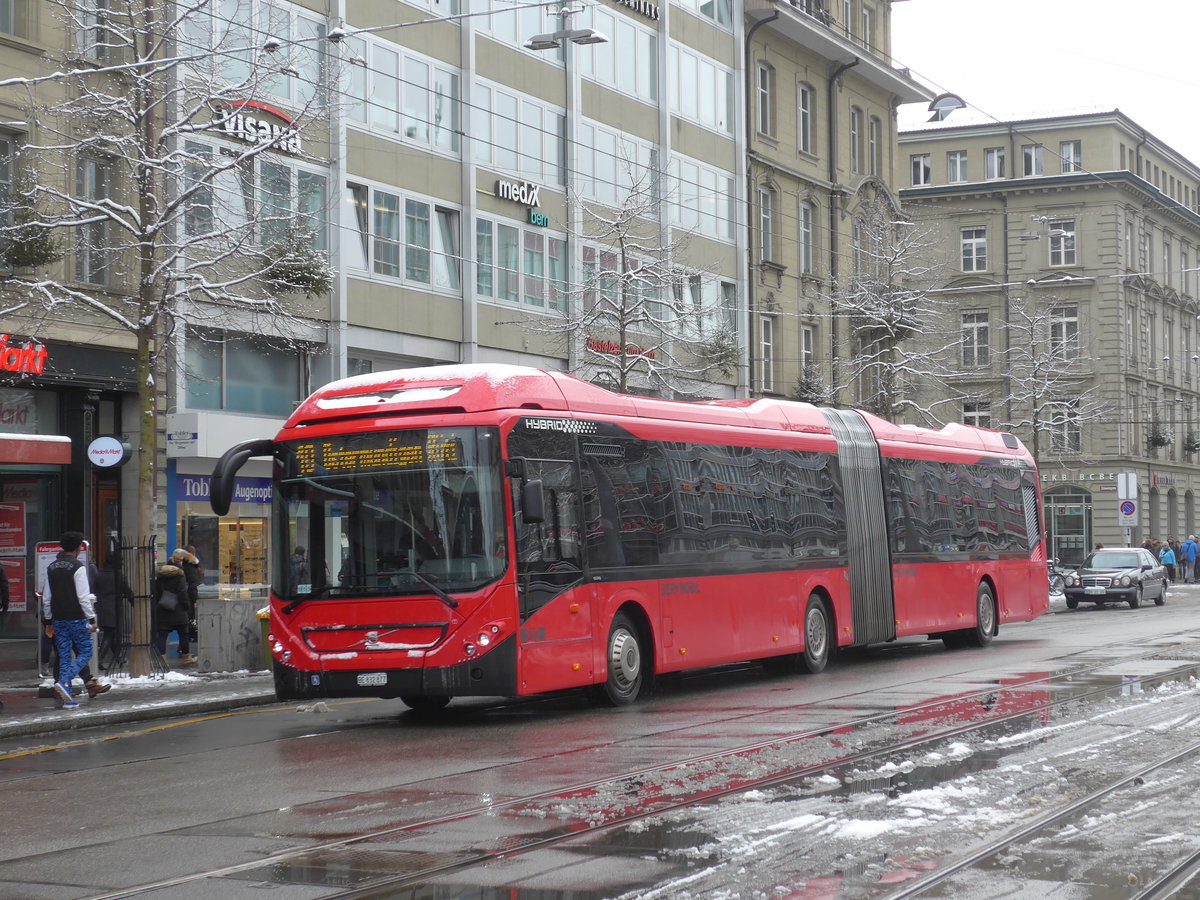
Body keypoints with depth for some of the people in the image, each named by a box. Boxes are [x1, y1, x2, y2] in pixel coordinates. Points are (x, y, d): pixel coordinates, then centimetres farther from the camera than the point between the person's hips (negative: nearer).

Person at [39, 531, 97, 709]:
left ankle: (67, 699, 7)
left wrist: (48, 621, 21)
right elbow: (84, 597, -14)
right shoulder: (78, 568, -10)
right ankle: (64, 682, -19)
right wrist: (92, 619, -10)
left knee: (64, 656, 9)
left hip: (58, 620, 6)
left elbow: (46, 598, 14)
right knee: (85, 652, 3)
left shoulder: (51, 568, 11)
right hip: (76, 619, -6)